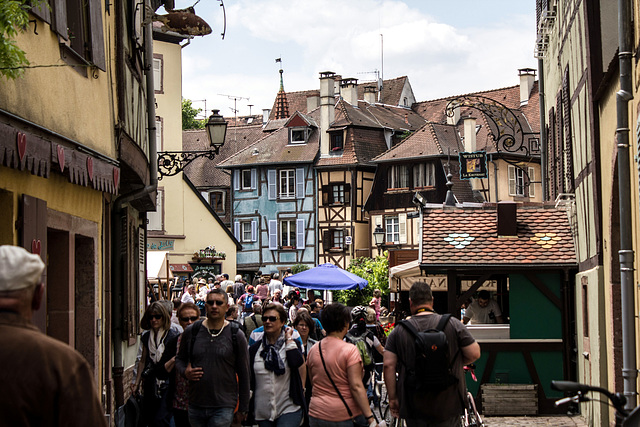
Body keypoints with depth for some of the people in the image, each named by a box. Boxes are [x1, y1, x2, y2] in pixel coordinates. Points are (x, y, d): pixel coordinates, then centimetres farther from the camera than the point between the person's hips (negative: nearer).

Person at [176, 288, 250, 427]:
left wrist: (242, 409, 3)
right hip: (195, 405, 3)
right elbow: (180, 359, 19)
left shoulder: (236, 335, -1)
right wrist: (185, 371, -5)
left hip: (224, 407, -3)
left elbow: (244, 374, 2)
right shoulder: (192, 331, 5)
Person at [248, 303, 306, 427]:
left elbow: (298, 363, -18)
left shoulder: (292, 344, 4)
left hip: (289, 409, -3)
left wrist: (289, 339, -10)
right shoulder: (255, 349, 9)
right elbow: (248, 379, 13)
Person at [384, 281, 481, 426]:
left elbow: (388, 365, -5)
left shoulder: (398, 331, -1)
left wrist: (393, 398, 2)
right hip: (447, 404, -1)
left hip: (413, 408, 1)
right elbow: (474, 354, -3)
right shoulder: (453, 324, -4)